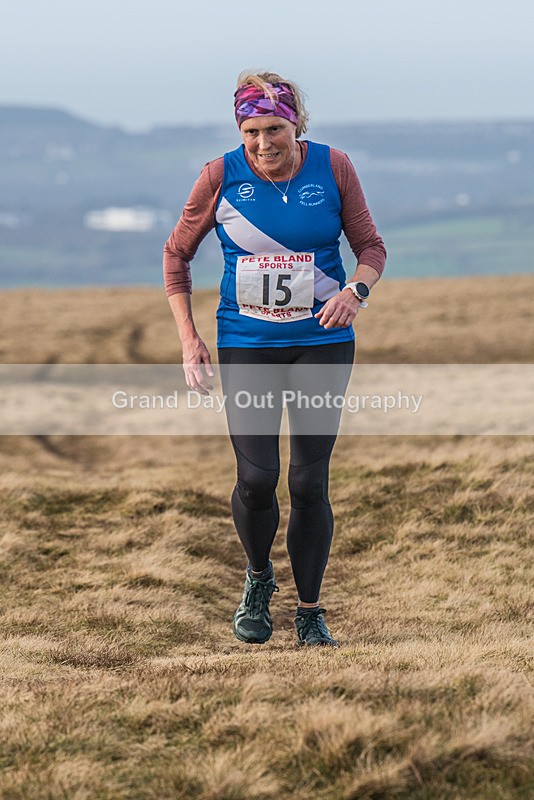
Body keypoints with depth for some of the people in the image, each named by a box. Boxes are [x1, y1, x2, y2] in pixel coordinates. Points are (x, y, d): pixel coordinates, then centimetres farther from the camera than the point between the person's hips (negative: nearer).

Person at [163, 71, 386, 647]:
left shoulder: (332, 168, -4)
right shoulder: (221, 176, -4)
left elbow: (371, 247, 7)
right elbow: (176, 254, 7)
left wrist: (355, 289, -16)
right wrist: (188, 339, -1)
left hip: (321, 341, 0)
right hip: (245, 344, 0)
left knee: (309, 481, -1)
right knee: (256, 478, -9)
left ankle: (309, 612, 14)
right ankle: (258, 578, 22)